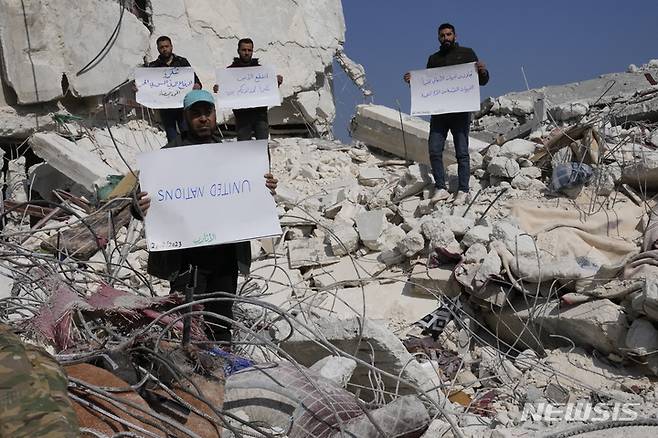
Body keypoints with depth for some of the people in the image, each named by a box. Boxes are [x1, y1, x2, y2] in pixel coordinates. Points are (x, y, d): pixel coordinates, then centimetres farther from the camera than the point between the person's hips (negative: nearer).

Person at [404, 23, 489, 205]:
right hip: (439, 111, 3)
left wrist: (483, 71, -15)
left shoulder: (467, 53, 9)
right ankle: (441, 188, 3)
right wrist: (412, 80, 3)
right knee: (434, 150, -4)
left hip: (461, 111, -3)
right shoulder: (434, 59, 19)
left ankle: (463, 191, 2)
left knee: (461, 152, -3)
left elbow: (483, 81, 7)